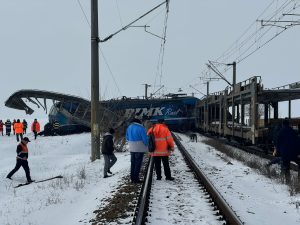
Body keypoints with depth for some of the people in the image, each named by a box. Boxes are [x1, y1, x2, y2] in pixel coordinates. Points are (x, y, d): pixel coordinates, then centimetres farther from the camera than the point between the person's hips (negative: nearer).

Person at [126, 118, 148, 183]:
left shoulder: (129, 127, 8)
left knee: (133, 163, 14)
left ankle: (132, 178, 16)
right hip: (139, 148, -6)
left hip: (132, 148, 6)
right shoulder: (141, 128, -14)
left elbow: (127, 138, 16)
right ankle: (136, 178, -1)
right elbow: (145, 138, -14)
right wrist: (147, 145, 3)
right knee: (138, 163, -1)